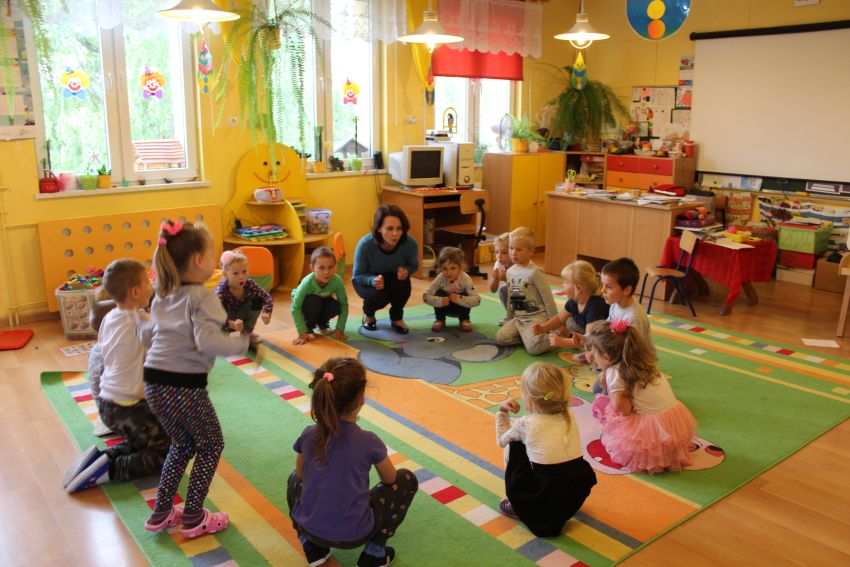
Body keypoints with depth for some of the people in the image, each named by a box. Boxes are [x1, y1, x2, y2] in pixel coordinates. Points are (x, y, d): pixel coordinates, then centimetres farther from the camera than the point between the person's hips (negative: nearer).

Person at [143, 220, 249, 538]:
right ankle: (193, 519, 19)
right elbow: (208, 342, -26)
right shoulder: (200, 298, -15)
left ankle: (161, 513, 30)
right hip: (185, 386, -8)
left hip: (153, 383, 8)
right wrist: (241, 342, -12)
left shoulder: (162, 296, 11)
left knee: (182, 445, 26)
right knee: (211, 445, 14)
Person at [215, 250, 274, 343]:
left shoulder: (249, 284, -24)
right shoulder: (221, 291, -36)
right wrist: (232, 324, -62)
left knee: (257, 300, -17)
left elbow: (267, 297, -22)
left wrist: (266, 313, -42)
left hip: (241, 316, 4)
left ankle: (248, 332, 3)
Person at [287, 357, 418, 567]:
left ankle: (313, 548, 18)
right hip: (353, 535, -3)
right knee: (407, 480, 14)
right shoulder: (369, 442, -18)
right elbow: (390, 480, 1)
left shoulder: (308, 436, -10)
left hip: (309, 529, 3)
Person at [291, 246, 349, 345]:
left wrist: (340, 328, -24)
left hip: (323, 301, 3)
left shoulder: (337, 281, -31)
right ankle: (309, 327, -7)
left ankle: (322, 323, 5)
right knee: (314, 301, -35)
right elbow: (295, 307, -33)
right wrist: (302, 332, -33)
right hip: (307, 305, -3)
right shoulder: (307, 282, -37)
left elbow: (344, 304, -23)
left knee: (336, 307, -27)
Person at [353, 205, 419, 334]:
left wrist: (405, 270, -31)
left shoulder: (410, 243, -29)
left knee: (403, 283, -31)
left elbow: (414, 266, -6)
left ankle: (396, 317, 0)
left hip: (394, 278, 2)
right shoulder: (365, 244, -34)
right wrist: (373, 280, -43)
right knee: (380, 296, -32)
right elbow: (357, 275, -20)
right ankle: (368, 313, 8)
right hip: (367, 280, -2)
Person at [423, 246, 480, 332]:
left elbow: (477, 299, -36)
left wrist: (460, 299, -50)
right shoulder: (440, 279, -26)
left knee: (465, 296, -29)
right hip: (445, 307, 1)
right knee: (439, 294, -26)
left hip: (460, 307, -1)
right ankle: (440, 320, -4)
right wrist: (440, 301, -45)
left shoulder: (466, 279, -30)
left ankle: (464, 320, -4)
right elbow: (426, 296, -27)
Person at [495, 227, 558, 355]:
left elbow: (548, 300, -12)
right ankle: (529, 335, 6)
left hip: (537, 317, -7)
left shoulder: (535, 272, -14)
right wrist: (509, 321, 21)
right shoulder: (510, 271, 8)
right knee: (501, 338, -15)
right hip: (519, 318, 7)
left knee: (533, 348, -26)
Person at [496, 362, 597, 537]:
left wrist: (502, 413, 24)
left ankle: (520, 509, 21)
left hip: (545, 506, -5)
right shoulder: (569, 417, 6)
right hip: (577, 499, 5)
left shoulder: (525, 424, -7)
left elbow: (502, 440, 12)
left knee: (514, 447, 12)